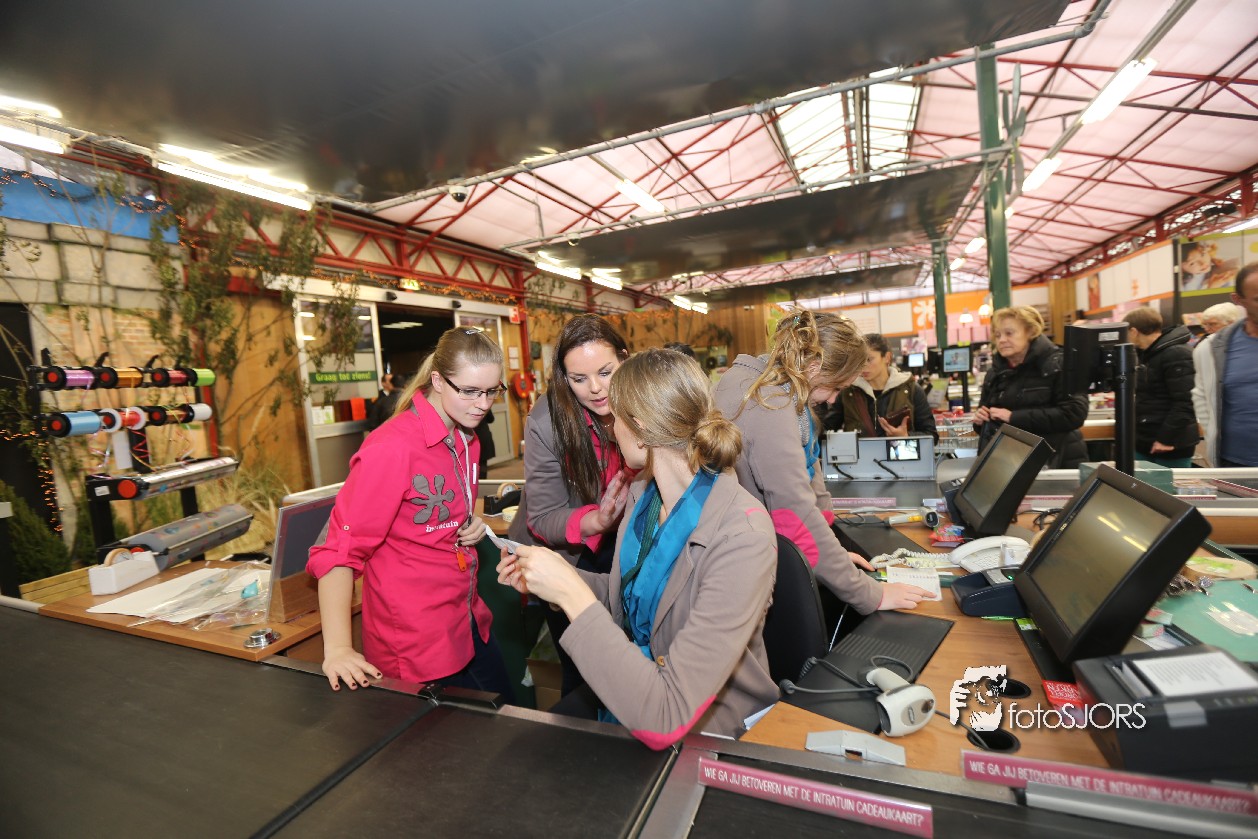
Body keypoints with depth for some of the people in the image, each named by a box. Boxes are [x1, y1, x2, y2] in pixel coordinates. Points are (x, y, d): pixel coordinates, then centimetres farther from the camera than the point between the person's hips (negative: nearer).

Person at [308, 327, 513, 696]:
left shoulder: (465, 440, 3)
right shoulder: (392, 448, -22)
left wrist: (472, 526, -2)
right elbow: (339, 551, -19)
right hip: (418, 643, -7)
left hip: (470, 625, 8)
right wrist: (337, 648, -24)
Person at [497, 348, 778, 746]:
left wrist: (572, 593, -32)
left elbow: (663, 719, -32)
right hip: (630, 695, 6)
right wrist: (555, 577, -7)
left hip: (704, 731, -5)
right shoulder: (644, 494, -7)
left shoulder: (742, 537, -30)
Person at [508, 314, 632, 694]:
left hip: (624, 549, 2)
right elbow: (543, 518, -19)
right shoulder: (546, 420, -24)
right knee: (581, 670, 13)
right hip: (565, 556, -2)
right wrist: (596, 520, -37)